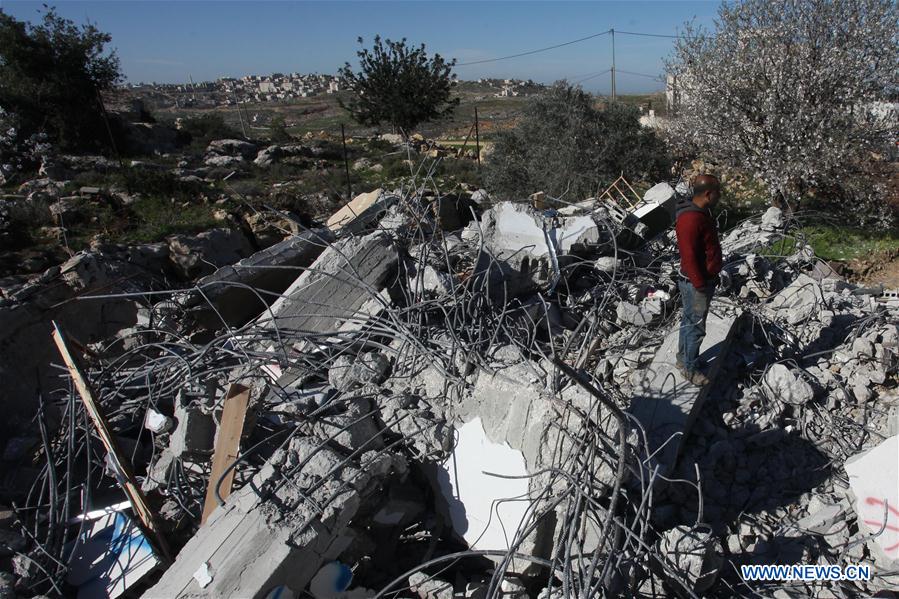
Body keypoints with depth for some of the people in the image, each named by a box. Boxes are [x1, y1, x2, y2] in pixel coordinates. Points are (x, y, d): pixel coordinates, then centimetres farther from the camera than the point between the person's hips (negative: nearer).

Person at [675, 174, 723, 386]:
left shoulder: (702, 212, 7)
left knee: (690, 321, 20)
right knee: (695, 327, 2)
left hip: (705, 279, 10)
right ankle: (690, 368, 16)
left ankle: (683, 358, 35)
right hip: (696, 283, -10)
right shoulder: (690, 219, -26)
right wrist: (700, 285, -21)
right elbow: (689, 256, -26)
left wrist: (712, 276, 21)